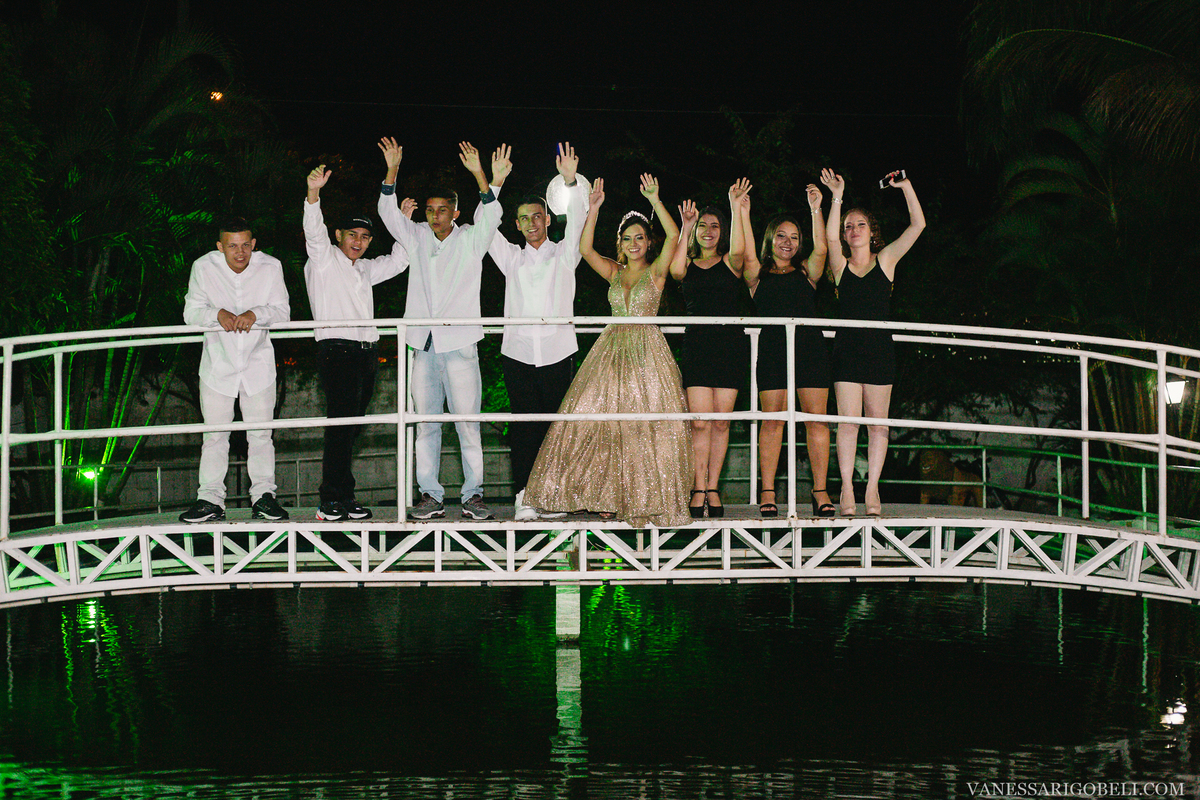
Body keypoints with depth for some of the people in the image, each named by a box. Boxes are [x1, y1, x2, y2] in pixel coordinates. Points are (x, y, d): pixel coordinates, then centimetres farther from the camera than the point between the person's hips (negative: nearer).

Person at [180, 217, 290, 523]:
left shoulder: (270, 266, -6)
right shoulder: (203, 268, -7)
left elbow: (282, 311, -5)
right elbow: (191, 312, -3)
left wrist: (255, 314, -25)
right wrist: (217, 314, -24)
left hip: (258, 363, 0)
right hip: (218, 364, 0)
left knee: (261, 433, 2)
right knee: (214, 434, 1)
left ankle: (263, 497, 8)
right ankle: (210, 500, 5)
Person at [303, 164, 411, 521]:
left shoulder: (364, 269, 26)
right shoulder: (324, 260, 3)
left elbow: (397, 261, 35)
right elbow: (314, 230, -14)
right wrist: (313, 192, -30)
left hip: (367, 353, 8)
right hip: (337, 349, -8)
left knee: (352, 426, 7)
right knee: (341, 424, -15)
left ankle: (342, 496, 10)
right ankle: (332, 501, -17)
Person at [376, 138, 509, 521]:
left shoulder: (470, 240, 3)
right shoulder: (417, 237, 12)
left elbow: (489, 217, -13)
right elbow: (389, 213, 3)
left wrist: (482, 177, -28)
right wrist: (392, 172, -11)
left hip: (459, 344, -3)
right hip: (424, 345, 3)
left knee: (467, 421, -5)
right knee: (426, 423, 4)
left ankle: (473, 495, 0)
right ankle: (430, 496, 8)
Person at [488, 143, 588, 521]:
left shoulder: (563, 255, 10)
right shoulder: (512, 258, 15)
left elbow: (576, 220, -5)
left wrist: (571, 182, -21)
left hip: (557, 351, -1)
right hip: (518, 352, 1)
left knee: (554, 425, 0)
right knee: (523, 426, -3)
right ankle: (523, 497, -3)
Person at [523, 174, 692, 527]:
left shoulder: (655, 271, 4)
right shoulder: (614, 272, 13)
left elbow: (673, 236, -11)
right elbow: (586, 249, -1)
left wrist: (655, 200, -17)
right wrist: (593, 209, -9)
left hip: (647, 352, -3)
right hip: (612, 351, 3)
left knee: (648, 425, -8)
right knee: (605, 423, -4)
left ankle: (647, 497, -2)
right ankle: (610, 495, 1)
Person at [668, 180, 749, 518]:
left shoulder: (728, 263, 9)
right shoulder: (688, 265, 11)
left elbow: (738, 249, -15)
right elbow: (675, 270, -12)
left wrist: (736, 207, -17)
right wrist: (685, 229, -9)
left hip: (729, 344, 0)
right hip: (696, 344, 0)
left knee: (720, 422, 1)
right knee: (700, 422, -8)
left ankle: (713, 489, 8)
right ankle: (698, 490, -5)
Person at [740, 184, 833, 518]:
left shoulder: (806, 272, 16)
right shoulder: (759, 275, 12)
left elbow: (820, 249, -1)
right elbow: (748, 255, -6)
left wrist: (816, 210, -9)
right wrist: (744, 213, -11)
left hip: (810, 347, 1)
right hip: (772, 349, -1)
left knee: (816, 417, -3)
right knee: (772, 419, -4)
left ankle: (820, 491, -2)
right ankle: (768, 493, -2)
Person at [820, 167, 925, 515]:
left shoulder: (885, 260, 8)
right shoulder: (841, 265, 7)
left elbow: (918, 225, 1)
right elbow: (829, 239, -13)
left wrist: (905, 186, -7)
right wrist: (837, 198, -20)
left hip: (880, 349, 1)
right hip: (847, 348, -1)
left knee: (878, 422, 2)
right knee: (848, 421, -5)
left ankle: (872, 488, 7)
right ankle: (847, 489, -2)